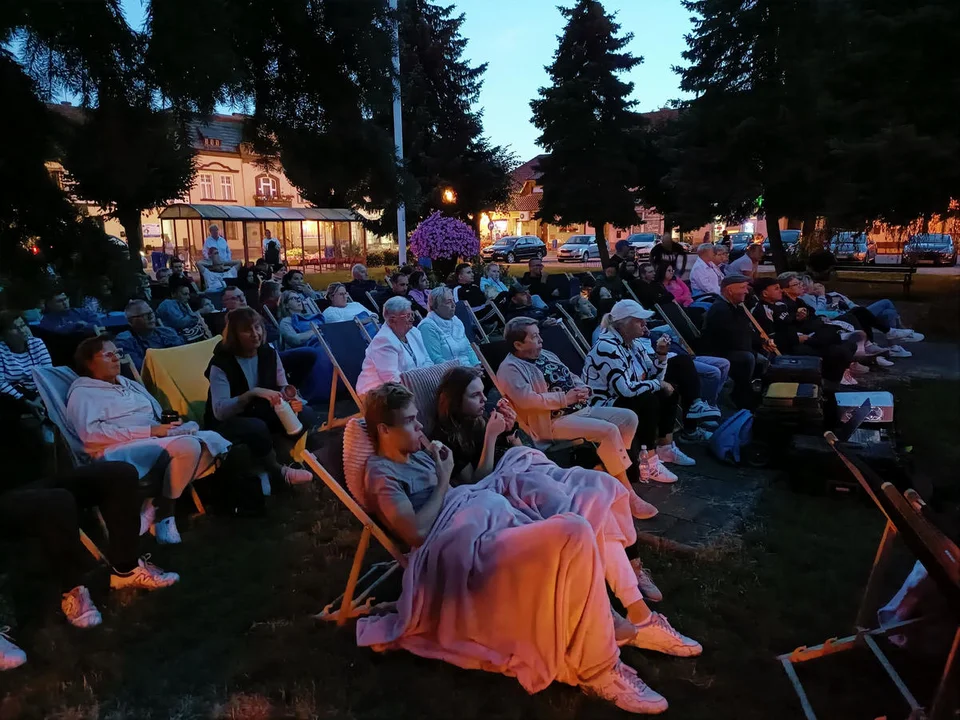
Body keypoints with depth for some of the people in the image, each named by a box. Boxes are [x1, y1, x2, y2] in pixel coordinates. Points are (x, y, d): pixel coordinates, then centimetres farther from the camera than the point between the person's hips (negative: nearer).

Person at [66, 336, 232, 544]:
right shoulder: (82, 392, 6)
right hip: (122, 450, -7)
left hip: (158, 441, 7)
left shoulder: (131, 385, 27)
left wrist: (170, 427, -5)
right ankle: (164, 513, -15)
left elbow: (160, 418, 23)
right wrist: (150, 431, -16)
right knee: (187, 446, -33)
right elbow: (90, 433, -12)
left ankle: (161, 502, -13)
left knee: (213, 440, -18)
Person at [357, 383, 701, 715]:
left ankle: (638, 616, 6)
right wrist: (443, 480, -5)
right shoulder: (380, 474, -4)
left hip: (488, 515, 11)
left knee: (595, 505, 7)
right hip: (470, 542, -11)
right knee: (574, 534, -33)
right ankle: (599, 671, -20)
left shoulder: (416, 455, 23)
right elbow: (418, 533, -18)